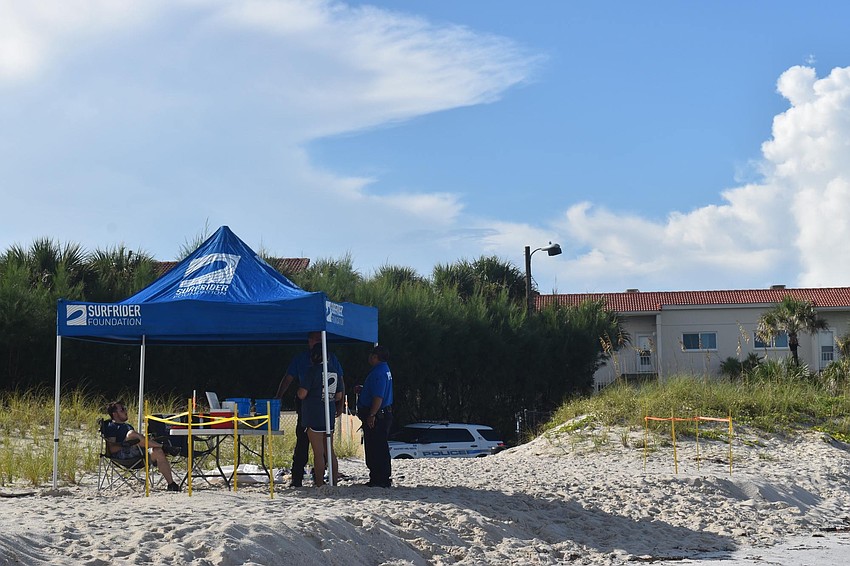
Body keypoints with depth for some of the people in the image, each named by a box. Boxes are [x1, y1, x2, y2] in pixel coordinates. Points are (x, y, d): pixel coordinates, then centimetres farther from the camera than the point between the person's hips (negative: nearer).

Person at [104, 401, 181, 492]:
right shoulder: (111, 427, 7)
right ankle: (164, 447, -26)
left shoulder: (128, 426, 34)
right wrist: (125, 444, -21)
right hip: (122, 455, -7)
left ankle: (171, 484, -26)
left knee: (158, 451, -22)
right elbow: (112, 449, -7)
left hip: (137, 453, 7)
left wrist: (147, 440, 11)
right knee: (131, 434, -33)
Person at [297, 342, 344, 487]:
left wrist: (299, 392, 6)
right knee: (330, 451, 14)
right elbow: (339, 396, 13)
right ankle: (335, 482, 17)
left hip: (314, 416, -6)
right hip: (330, 416, 6)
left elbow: (302, 394, -15)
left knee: (318, 452, -3)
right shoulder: (335, 372, 8)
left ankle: (320, 484, -2)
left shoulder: (313, 371, -12)